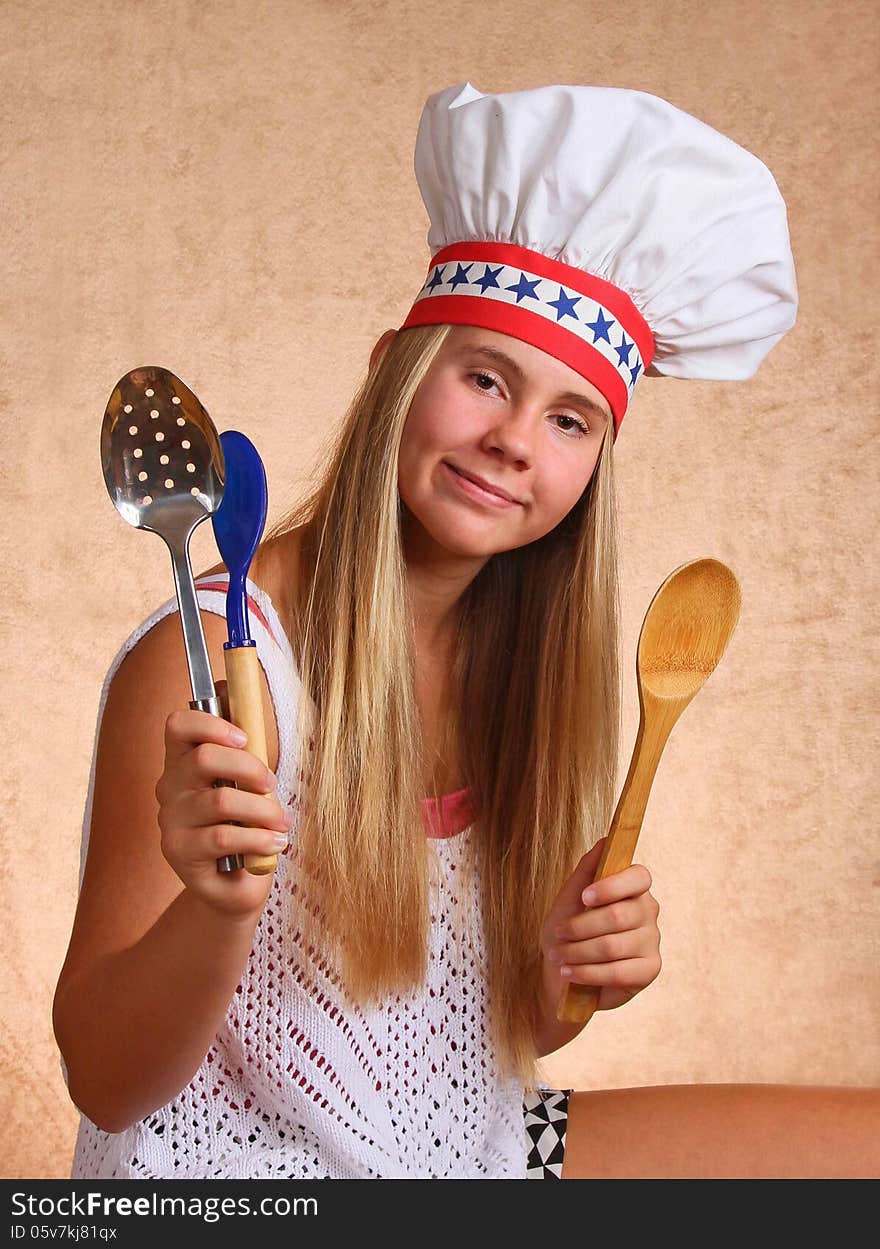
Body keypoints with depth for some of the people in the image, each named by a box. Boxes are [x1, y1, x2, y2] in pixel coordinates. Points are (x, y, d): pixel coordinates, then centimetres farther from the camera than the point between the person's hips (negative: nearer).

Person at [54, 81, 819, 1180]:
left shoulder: (516, 659, -2)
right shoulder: (213, 664, -20)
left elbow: (498, 1035, 8)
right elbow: (102, 1084, -18)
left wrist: (567, 975, -13)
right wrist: (216, 914, -36)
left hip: (476, 1150, 6)